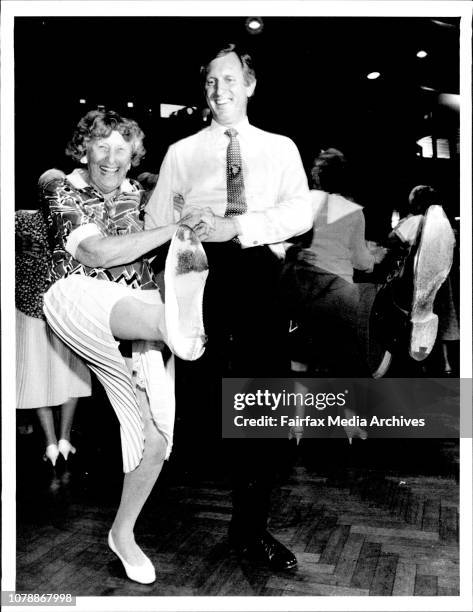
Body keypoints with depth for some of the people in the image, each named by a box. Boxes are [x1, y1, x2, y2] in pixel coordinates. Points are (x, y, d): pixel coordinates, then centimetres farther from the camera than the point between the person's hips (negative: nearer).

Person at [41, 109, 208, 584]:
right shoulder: (61, 192, 5)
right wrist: (173, 230, -15)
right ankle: (176, 324, -71)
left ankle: (123, 533, 12)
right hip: (82, 299, -3)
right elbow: (96, 252, -12)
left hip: (141, 309, 3)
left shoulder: (137, 194, 17)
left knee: (157, 429, -7)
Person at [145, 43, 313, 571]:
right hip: (203, 274, 0)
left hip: (260, 277, 1)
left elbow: (301, 212, -1)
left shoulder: (280, 149, 16)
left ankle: (251, 528, 11)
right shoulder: (182, 152, 17)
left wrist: (240, 226, -15)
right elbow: (154, 222, 10)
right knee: (209, 398, -3)